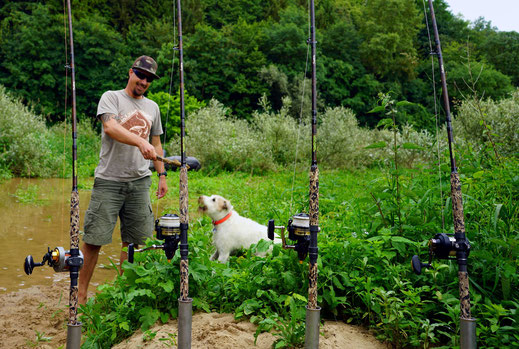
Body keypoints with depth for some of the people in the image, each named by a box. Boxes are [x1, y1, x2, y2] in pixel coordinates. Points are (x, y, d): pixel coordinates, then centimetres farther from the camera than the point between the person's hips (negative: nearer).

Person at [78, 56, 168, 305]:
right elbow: (110, 127, -18)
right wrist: (140, 142, -33)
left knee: (133, 241, 8)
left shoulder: (152, 107, 17)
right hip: (109, 181, -5)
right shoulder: (111, 97, 1)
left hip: (139, 181, 5)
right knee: (94, 239, -2)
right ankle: (80, 294, 11)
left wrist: (162, 174, 15)